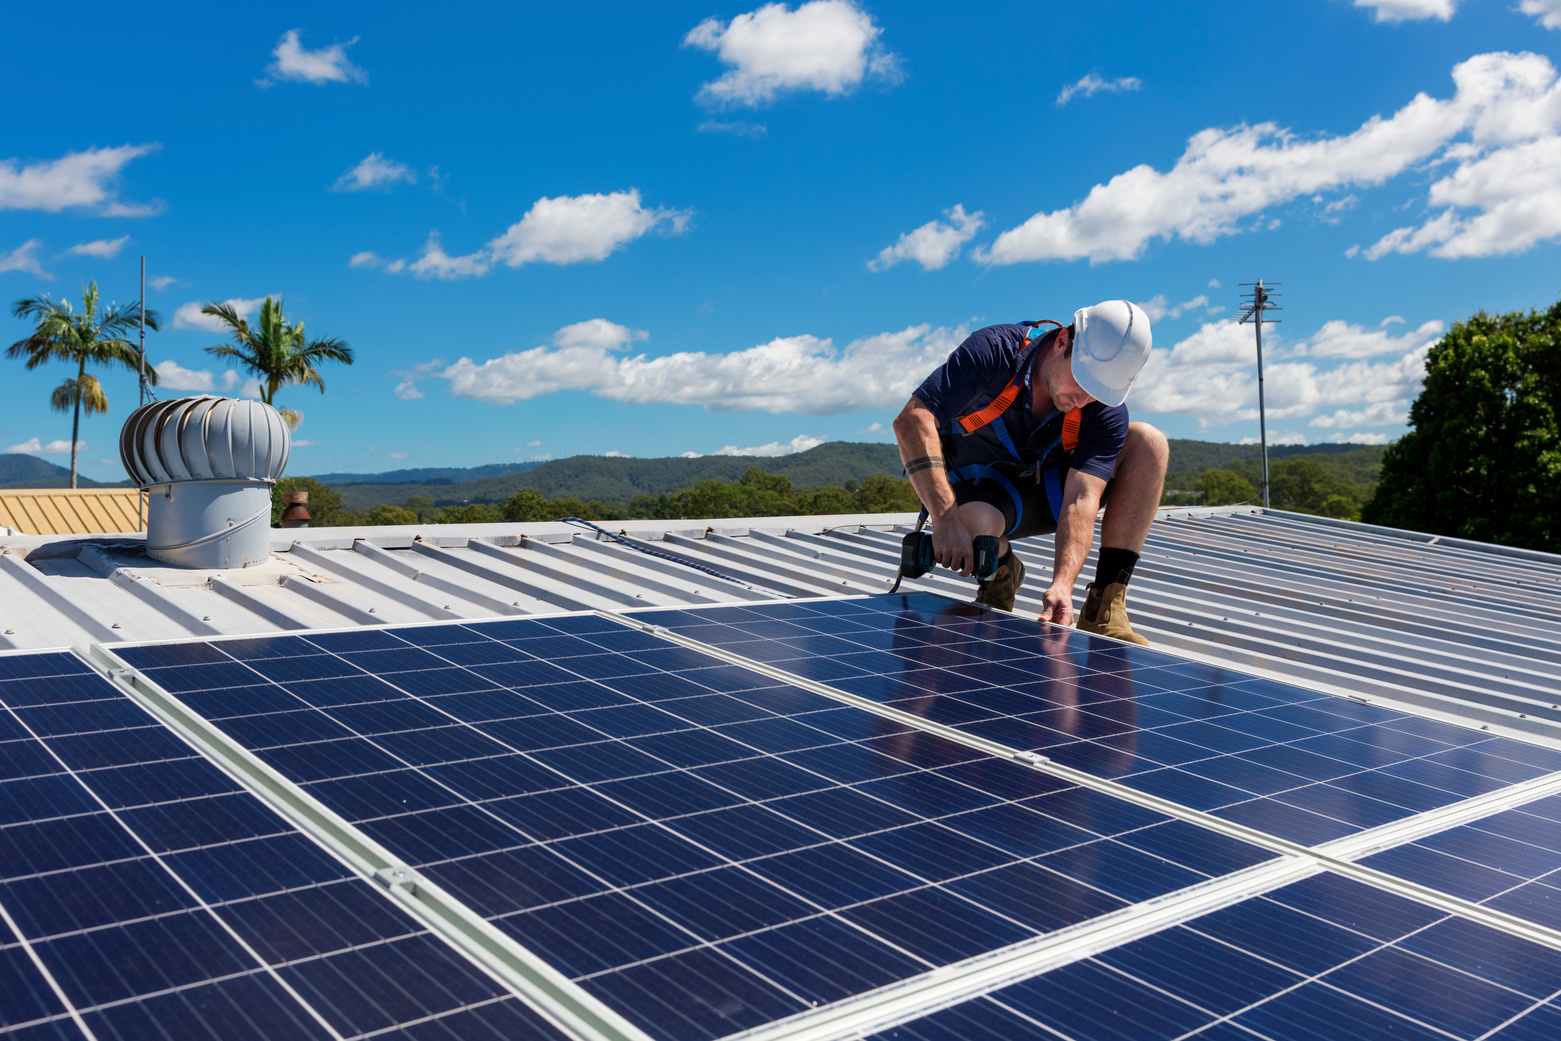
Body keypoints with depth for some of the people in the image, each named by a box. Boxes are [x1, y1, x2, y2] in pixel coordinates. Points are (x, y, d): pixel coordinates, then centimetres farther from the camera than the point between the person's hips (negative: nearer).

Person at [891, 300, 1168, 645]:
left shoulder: (1106, 409, -20)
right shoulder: (994, 350, -27)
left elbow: (1081, 499, -29)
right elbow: (911, 421, -35)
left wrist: (1062, 582, -47)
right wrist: (946, 520, -46)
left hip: (1046, 494, 3)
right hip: (979, 493, -3)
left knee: (1149, 442, -19)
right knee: (976, 521, -42)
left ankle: (1104, 608, -19)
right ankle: (1001, 572, -1)